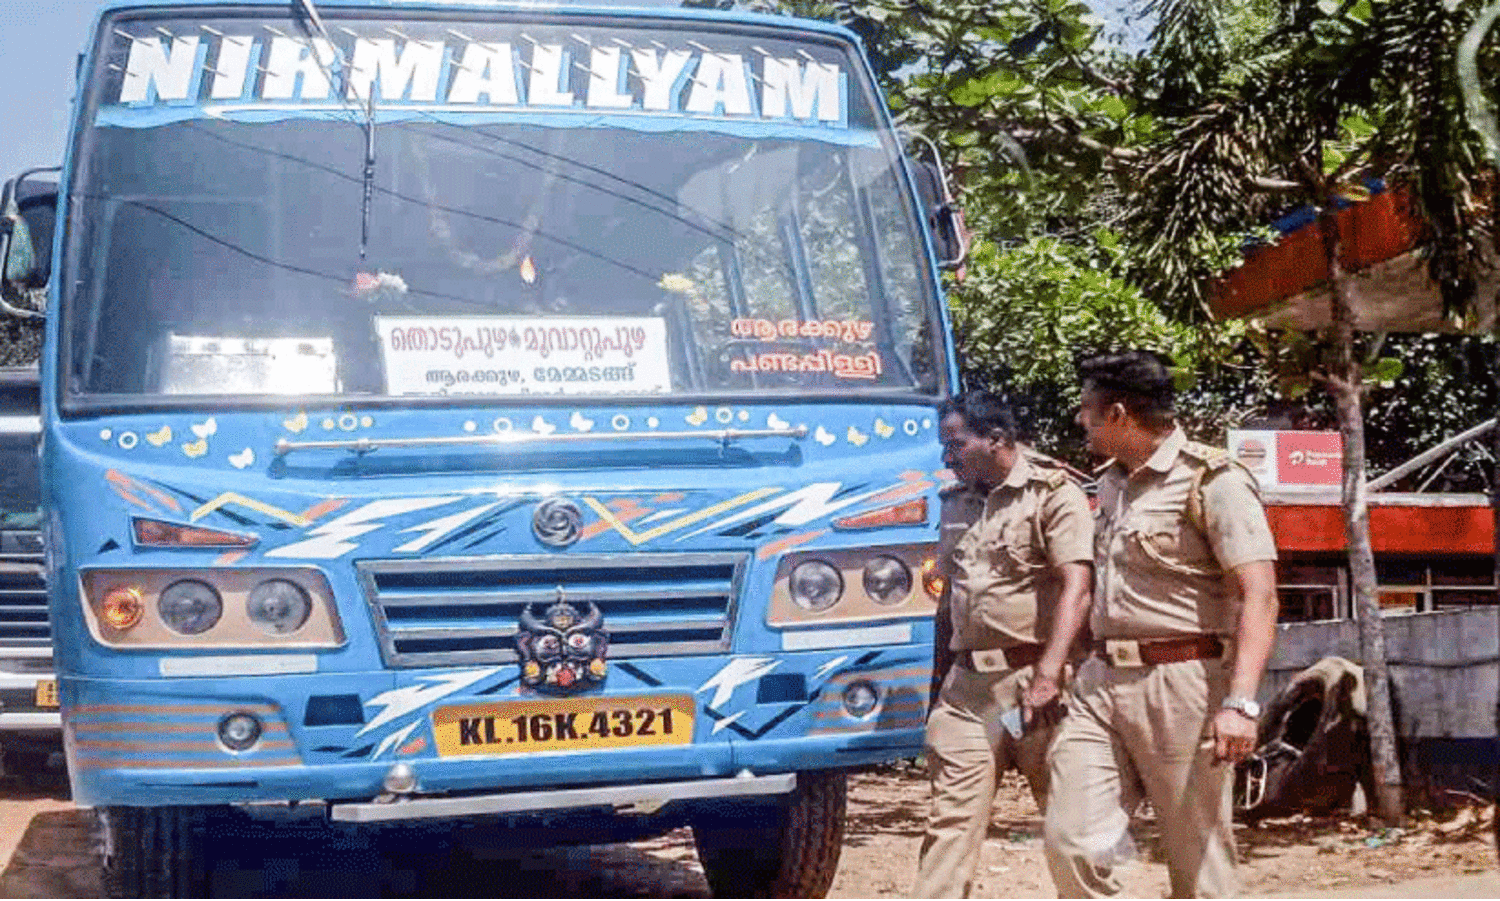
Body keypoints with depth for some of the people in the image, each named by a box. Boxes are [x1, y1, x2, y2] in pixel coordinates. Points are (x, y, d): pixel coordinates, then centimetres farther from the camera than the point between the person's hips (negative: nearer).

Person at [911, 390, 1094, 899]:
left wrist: (1048, 674, -26)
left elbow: (1075, 587, -16)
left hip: (1032, 678, -6)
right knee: (952, 820, 0)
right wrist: (937, 680, 21)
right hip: (967, 683, 6)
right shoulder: (957, 503, 17)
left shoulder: (1053, 494, -6)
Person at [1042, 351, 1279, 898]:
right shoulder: (1111, 484, 18)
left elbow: (1259, 597, -16)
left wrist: (1240, 702, -26)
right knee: (1069, 842, -2)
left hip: (1181, 685, -7)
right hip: (1101, 681, 7)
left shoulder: (1213, 481, -8)